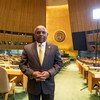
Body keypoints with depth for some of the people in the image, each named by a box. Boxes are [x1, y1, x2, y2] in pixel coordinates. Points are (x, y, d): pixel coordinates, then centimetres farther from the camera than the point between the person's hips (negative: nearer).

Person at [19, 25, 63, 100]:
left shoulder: (54, 48, 1)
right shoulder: (27, 48, 0)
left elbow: (59, 63, 2)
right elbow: (22, 64, 1)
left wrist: (49, 73, -15)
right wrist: (31, 73, -16)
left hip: (48, 85, 1)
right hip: (33, 85, 0)